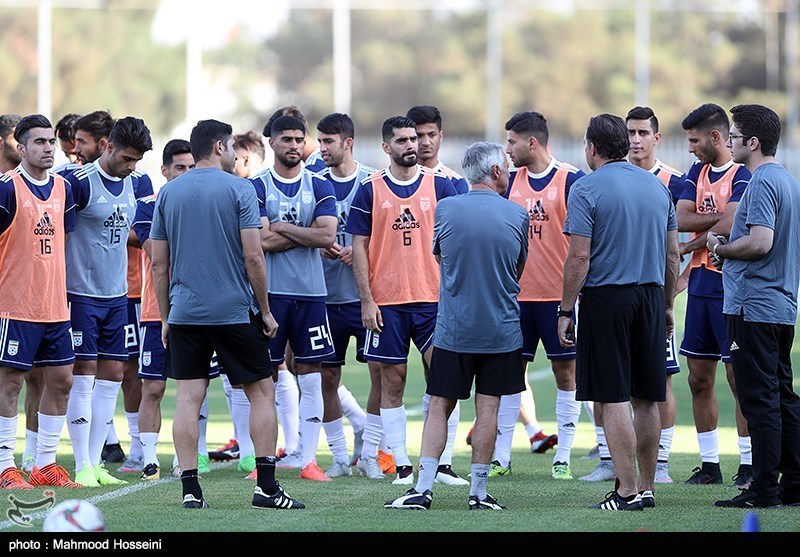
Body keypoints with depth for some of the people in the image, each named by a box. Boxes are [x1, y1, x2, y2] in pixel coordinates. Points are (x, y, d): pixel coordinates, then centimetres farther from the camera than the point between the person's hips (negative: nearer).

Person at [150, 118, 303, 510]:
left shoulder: (169, 193, 7)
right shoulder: (239, 189, -5)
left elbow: (159, 263, 8)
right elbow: (252, 256, -10)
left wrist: (166, 316, 16)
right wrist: (265, 311, -1)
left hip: (184, 313, 3)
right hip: (236, 311, -3)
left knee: (189, 397, 2)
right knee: (261, 391, 7)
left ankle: (190, 489, -2)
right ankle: (267, 487, 3)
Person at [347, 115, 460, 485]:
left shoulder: (439, 185, 5)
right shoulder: (370, 190, 3)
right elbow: (359, 247, 3)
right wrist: (367, 301, -4)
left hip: (433, 298, 1)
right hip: (387, 302, 0)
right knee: (392, 381, 3)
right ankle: (401, 464, 9)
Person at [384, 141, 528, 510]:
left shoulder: (445, 209, -4)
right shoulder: (517, 215, -4)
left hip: (453, 328, 0)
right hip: (501, 328, 0)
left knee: (439, 406, 5)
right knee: (487, 407, 4)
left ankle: (423, 489, -1)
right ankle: (479, 491, 5)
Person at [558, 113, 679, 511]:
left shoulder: (587, 189, -8)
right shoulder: (657, 186, 10)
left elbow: (579, 257, -13)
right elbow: (672, 254, 13)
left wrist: (565, 310, -7)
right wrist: (667, 306, 22)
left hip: (606, 299, -6)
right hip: (650, 296, 6)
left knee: (613, 399, -4)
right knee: (647, 398, 10)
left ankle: (627, 491, -7)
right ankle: (646, 488, 14)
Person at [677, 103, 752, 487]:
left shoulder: (742, 176, -9)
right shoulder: (698, 172, 14)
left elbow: (728, 226, -21)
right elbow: (681, 219, 3)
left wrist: (689, 246, -9)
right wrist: (720, 217, -10)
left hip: (730, 286, -8)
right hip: (701, 283, 8)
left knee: (738, 376, -6)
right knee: (699, 378, 8)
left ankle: (748, 465, -2)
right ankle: (709, 465, 15)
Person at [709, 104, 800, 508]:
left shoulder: (762, 183, -14)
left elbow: (760, 242, -25)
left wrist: (721, 249, -8)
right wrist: (730, 255, 16)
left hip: (753, 307, -10)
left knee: (760, 399, -7)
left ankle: (765, 488, -7)